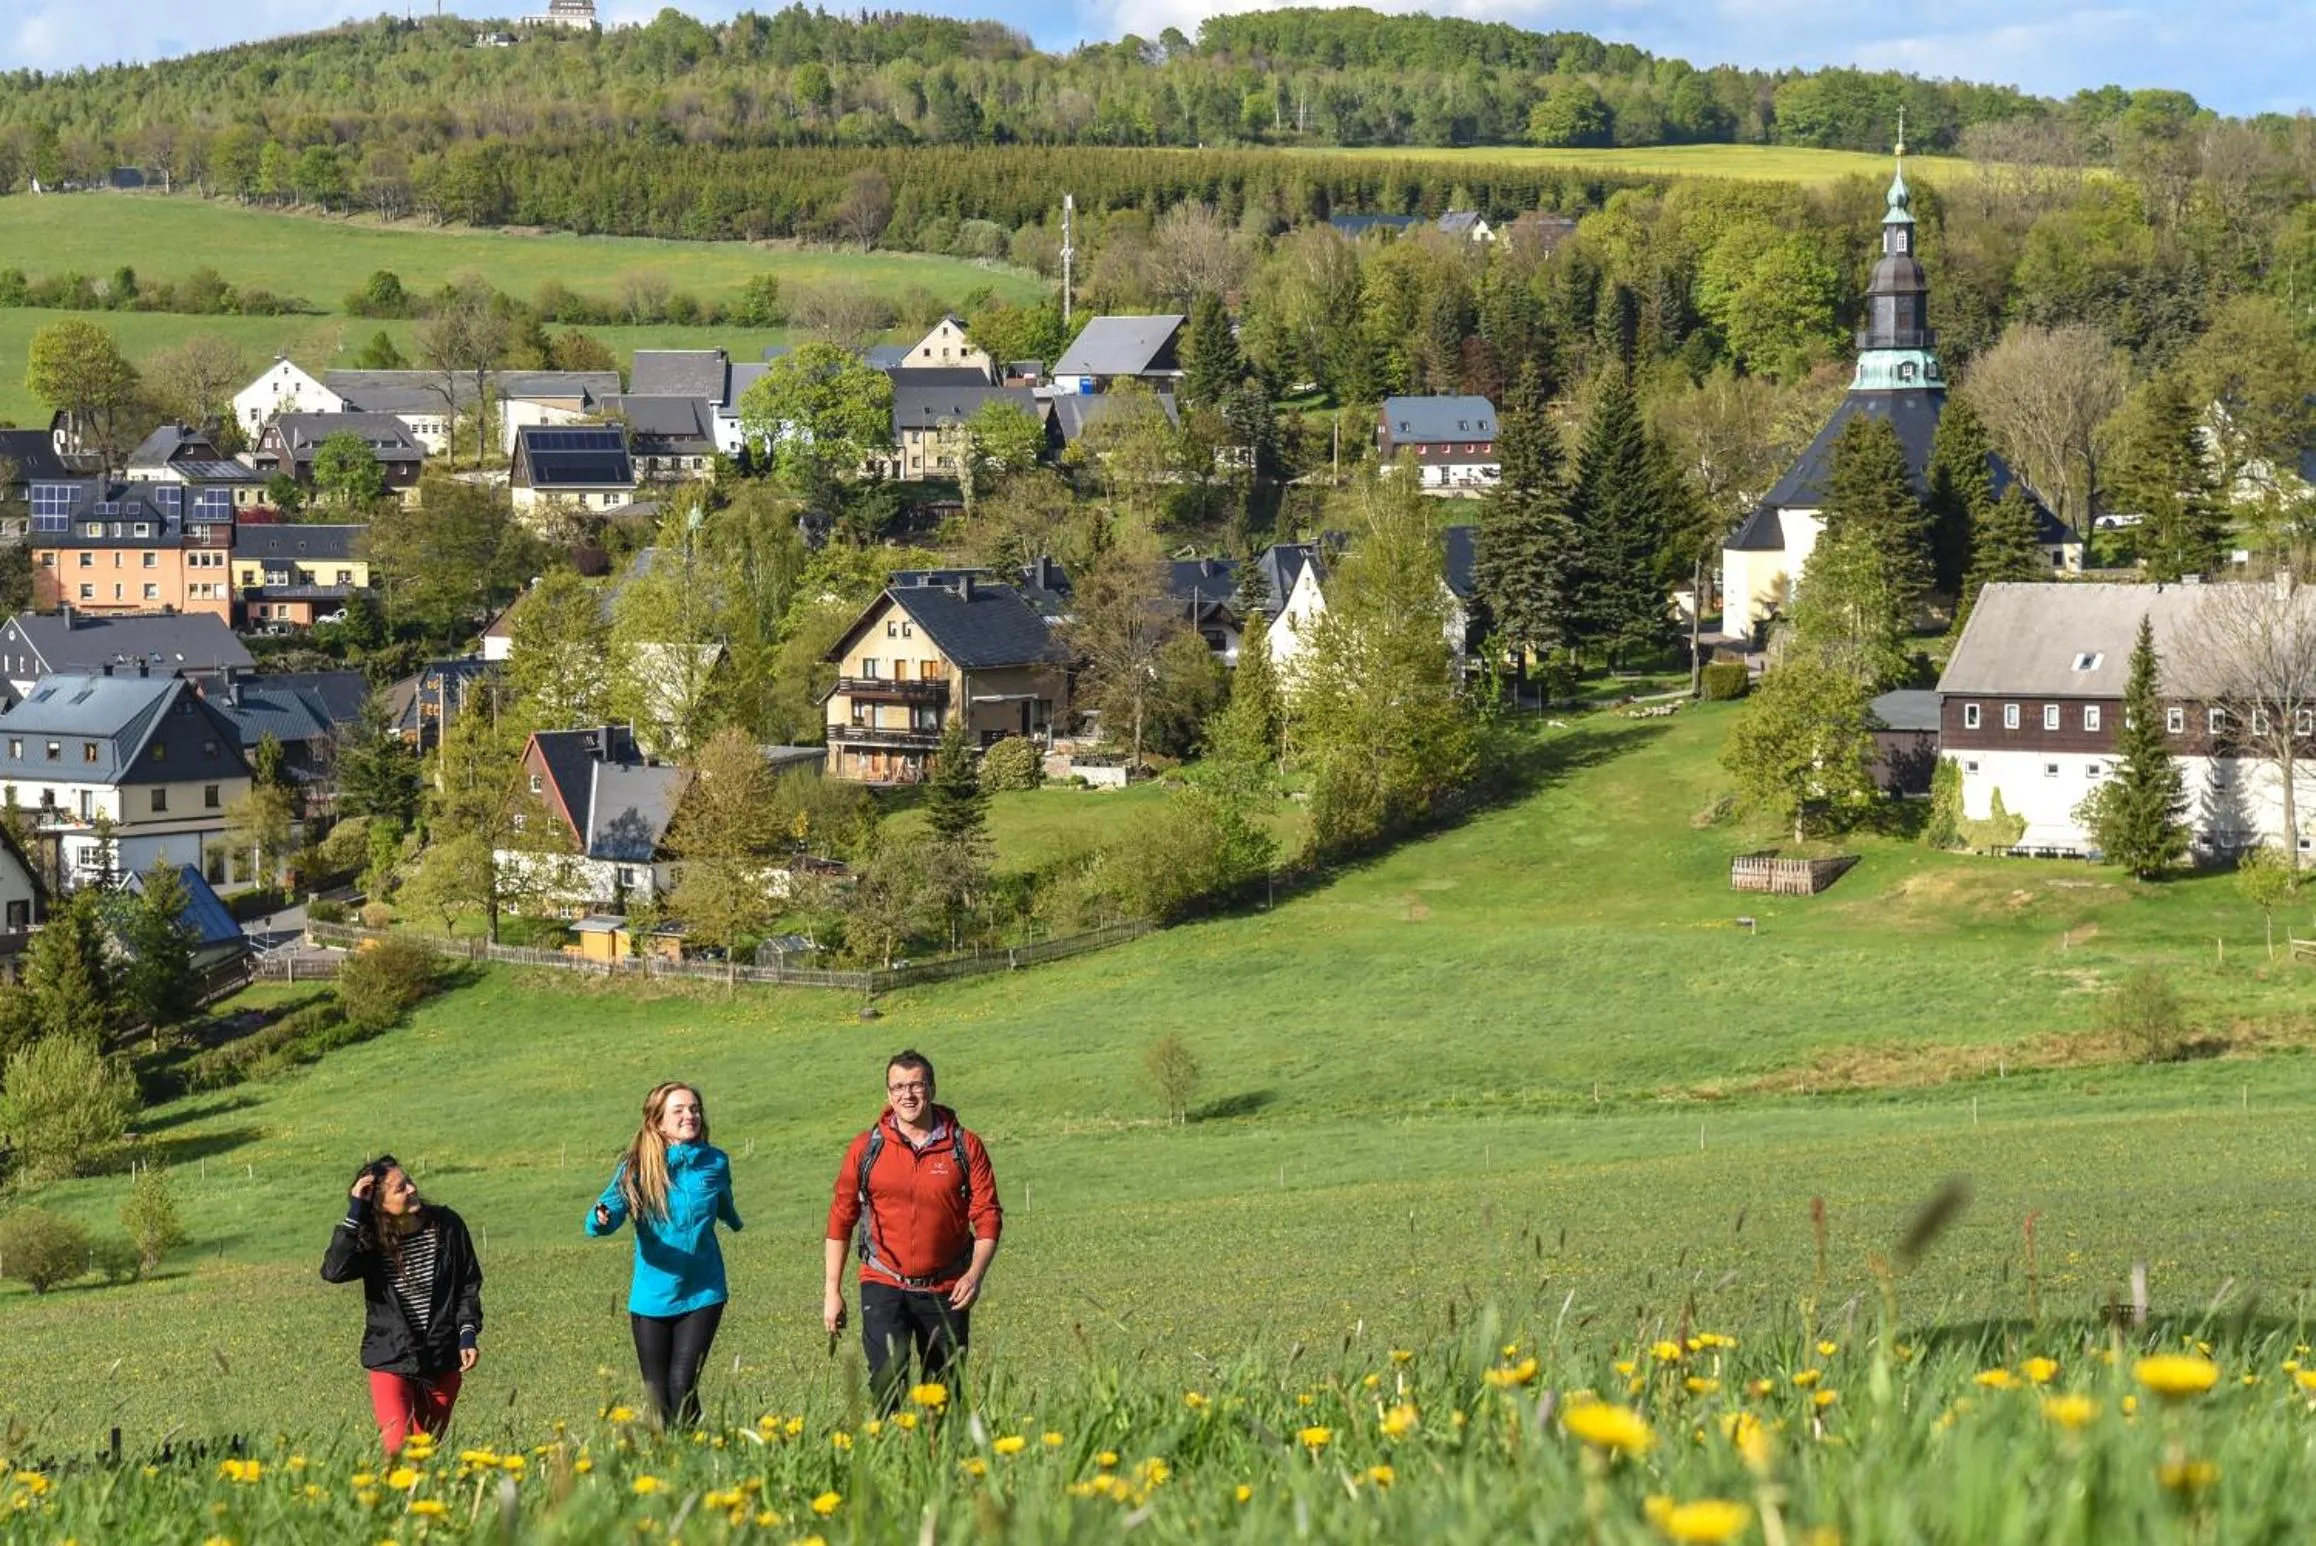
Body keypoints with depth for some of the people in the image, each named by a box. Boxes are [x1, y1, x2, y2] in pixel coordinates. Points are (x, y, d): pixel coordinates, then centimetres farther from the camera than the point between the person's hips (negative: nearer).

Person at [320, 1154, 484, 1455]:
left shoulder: (447, 1226, -5)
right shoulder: (370, 1240, -10)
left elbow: (469, 1284, 6)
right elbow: (333, 1271, -29)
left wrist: (468, 1334, -6)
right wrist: (355, 1213, -28)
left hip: (443, 1362, 2)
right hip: (391, 1360, -2)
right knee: (397, 1449, -16)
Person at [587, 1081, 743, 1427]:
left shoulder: (715, 1162, -1)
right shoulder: (638, 1167, -7)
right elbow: (614, 1205, -22)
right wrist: (601, 1219, -43)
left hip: (702, 1293, 0)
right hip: (652, 1296, 0)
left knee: (682, 1384, -14)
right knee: (657, 1395, 5)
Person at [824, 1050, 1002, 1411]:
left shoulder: (965, 1147, 1)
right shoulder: (867, 1148, 2)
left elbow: (988, 1218, 0)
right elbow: (841, 1219, 7)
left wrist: (975, 1274, -15)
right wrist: (833, 1291, 5)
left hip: (945, 1292, 1)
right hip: (884, 1286, -1)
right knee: (888, 1376, -22)